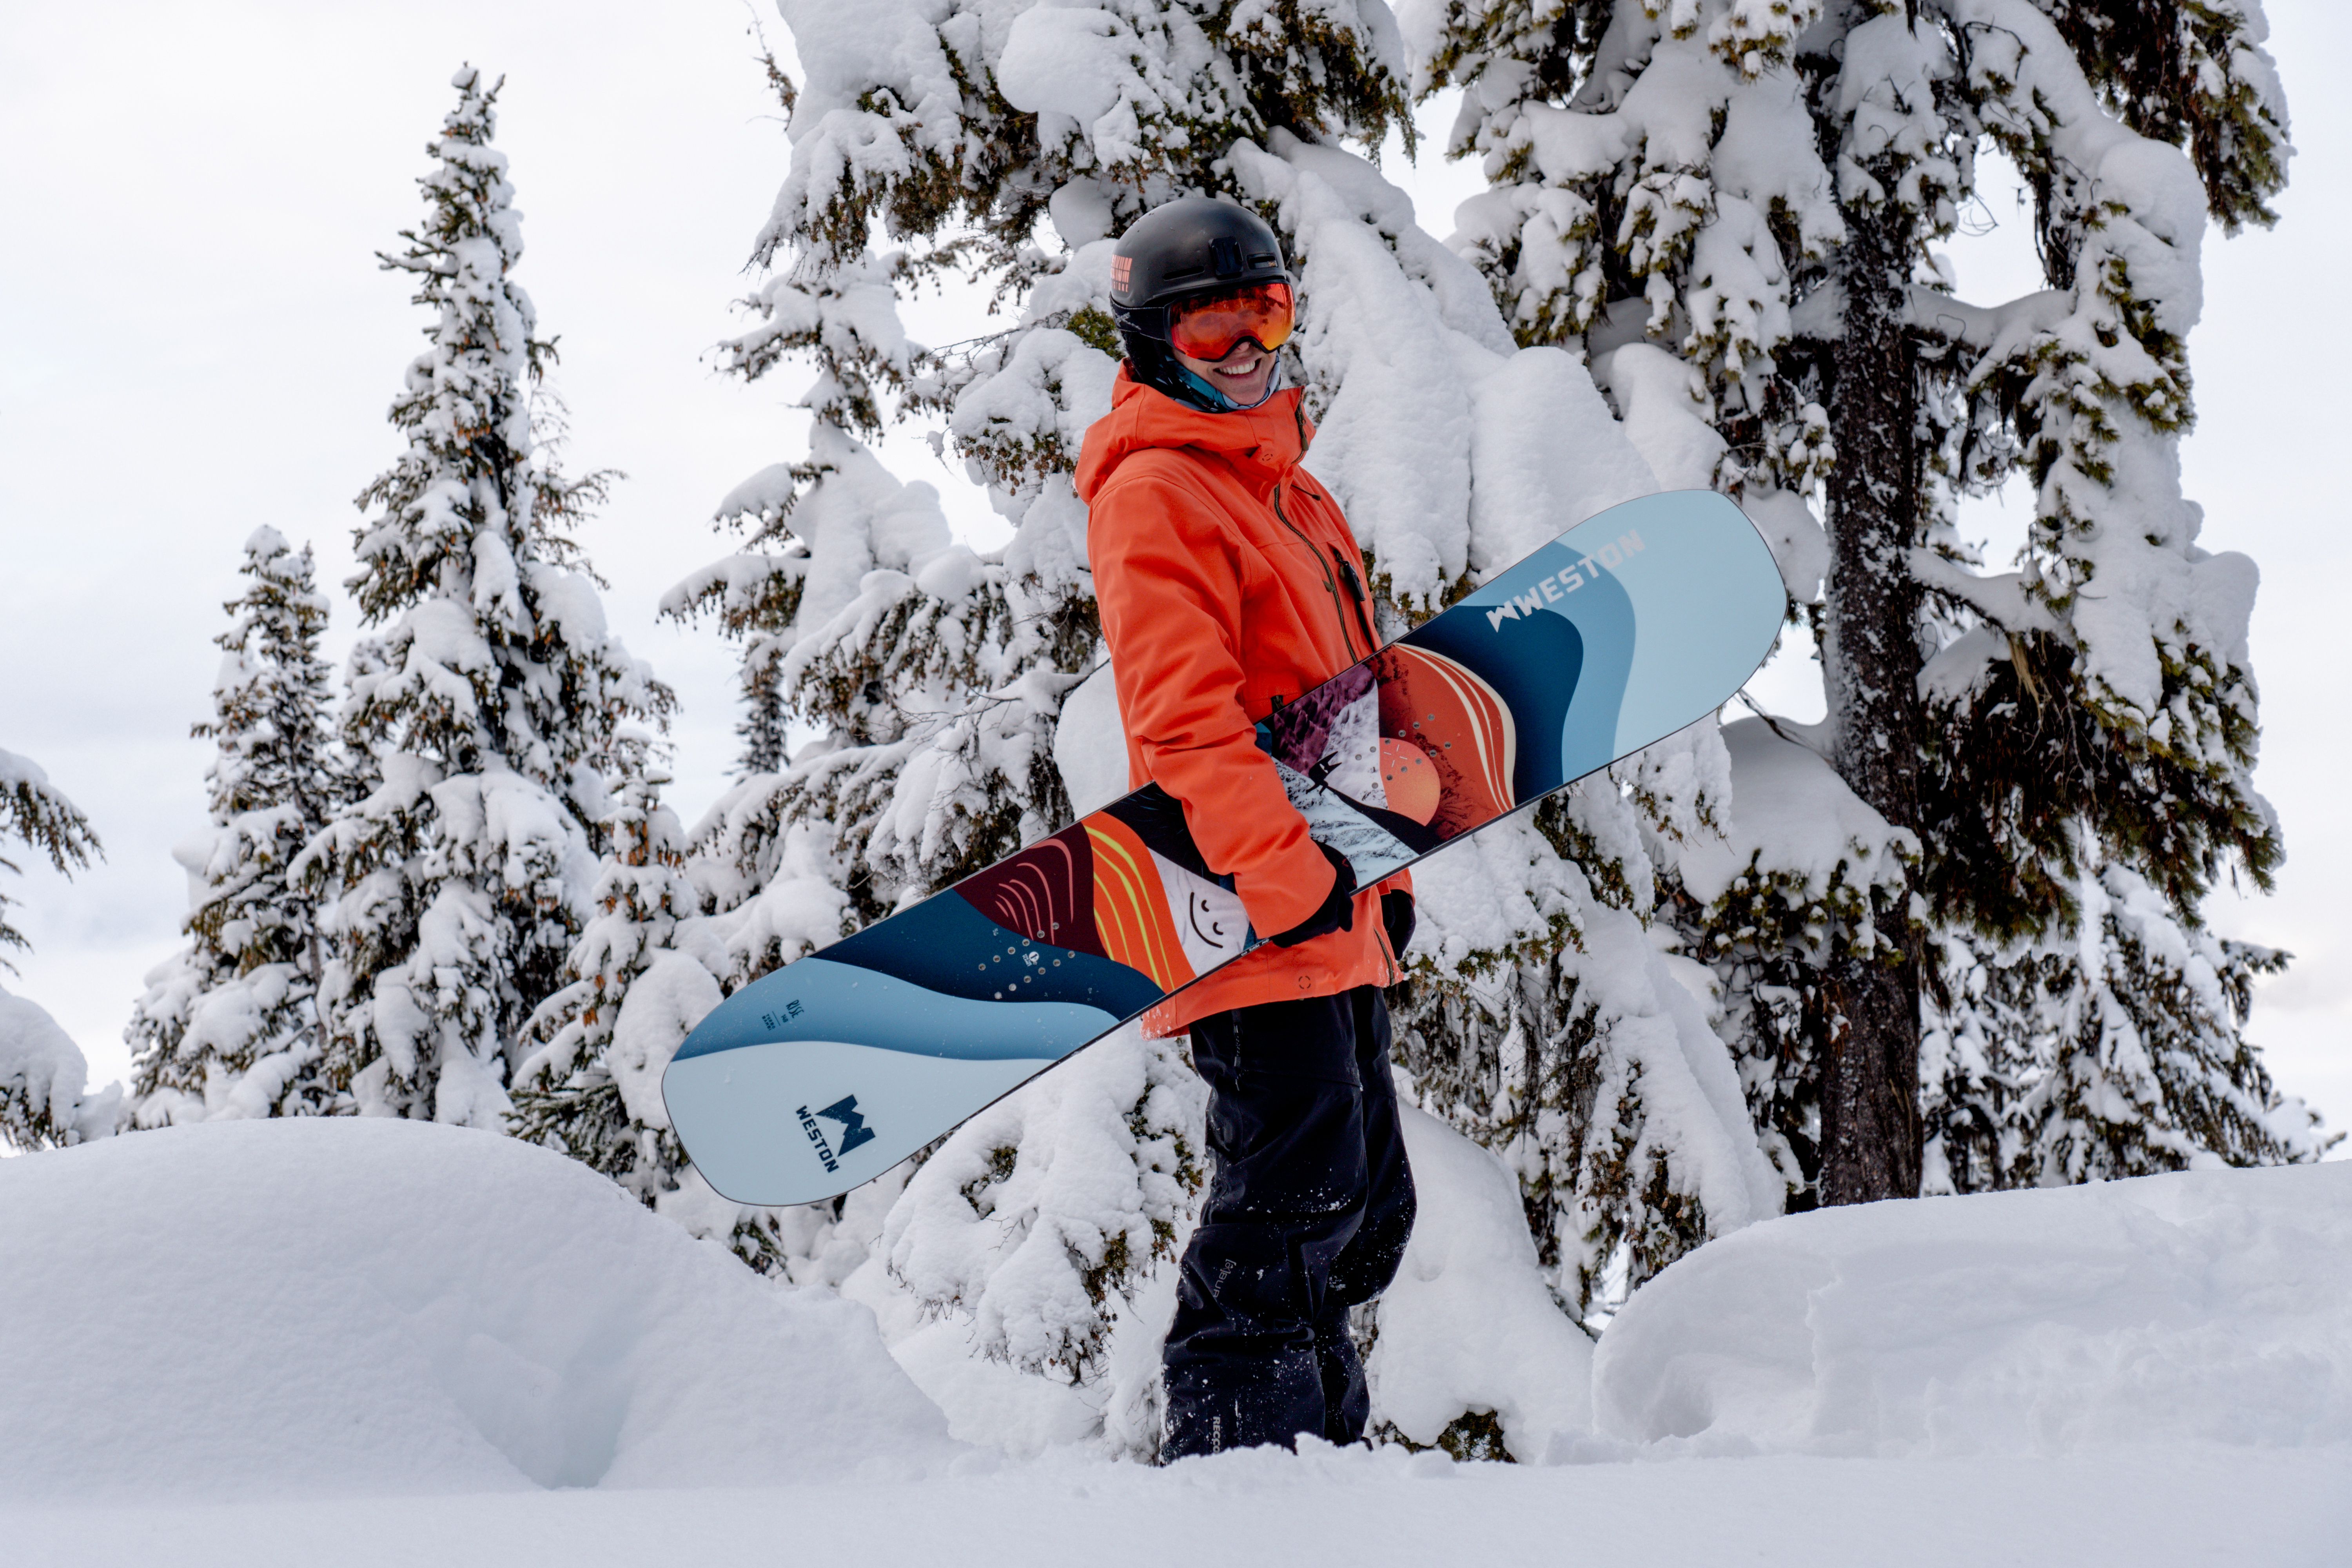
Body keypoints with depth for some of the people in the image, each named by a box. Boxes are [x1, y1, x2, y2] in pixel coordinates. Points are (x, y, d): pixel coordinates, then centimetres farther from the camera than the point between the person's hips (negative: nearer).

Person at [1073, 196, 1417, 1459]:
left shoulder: (1282, 480, 23)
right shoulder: (1154, 490, -8)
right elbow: (1183, 713, -19)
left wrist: (1382, 864, 23)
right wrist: (1281, 870, -25)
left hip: (1330, 904, 10)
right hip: (1252, 914, -10)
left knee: (1364, 1208, 12)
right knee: (1298, 1178, -14)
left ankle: (1320, 1439, 21)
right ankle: (1228, 1444, -7)